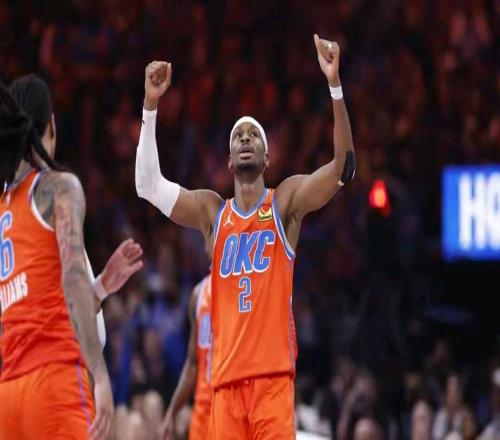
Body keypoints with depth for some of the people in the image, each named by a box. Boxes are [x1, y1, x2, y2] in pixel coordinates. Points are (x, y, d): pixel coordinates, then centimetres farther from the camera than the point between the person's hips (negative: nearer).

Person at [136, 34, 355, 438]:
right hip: (226, 378, 3)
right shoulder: (212, 211, 14)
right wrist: (151, 105, -1)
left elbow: (343, 166, -7)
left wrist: (335, 85, -19)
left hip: (273, 375, -3)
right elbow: (148, 184, 8)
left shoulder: (286, 201, 5)